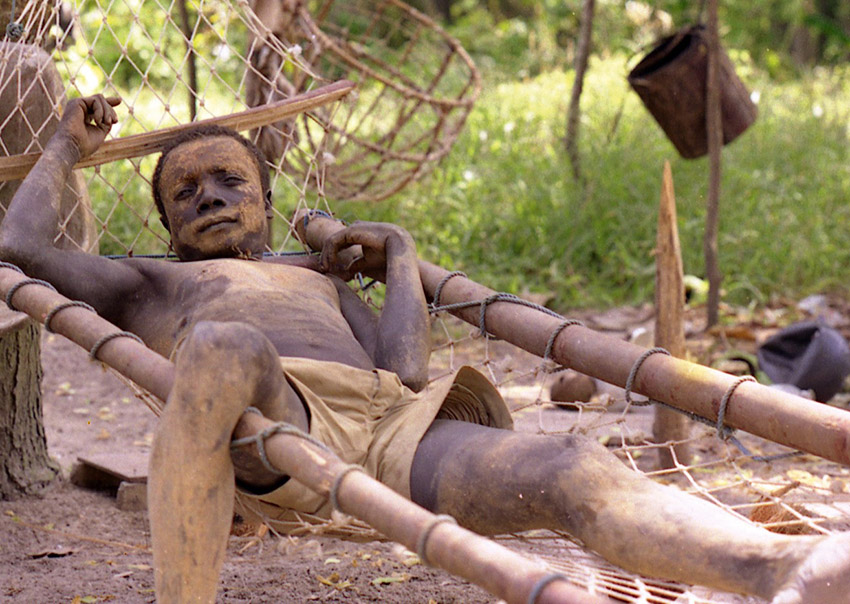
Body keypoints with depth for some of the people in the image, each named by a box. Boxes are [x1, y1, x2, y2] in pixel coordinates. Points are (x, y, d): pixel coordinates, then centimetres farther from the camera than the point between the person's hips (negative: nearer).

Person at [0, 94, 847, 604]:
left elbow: (404, 372, 21)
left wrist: (399, 253, 29)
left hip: (400, 427, 3)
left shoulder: (322, 286, 41)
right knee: (222, 347, -41)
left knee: (575, 472, -29)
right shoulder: (152, 286, 37)